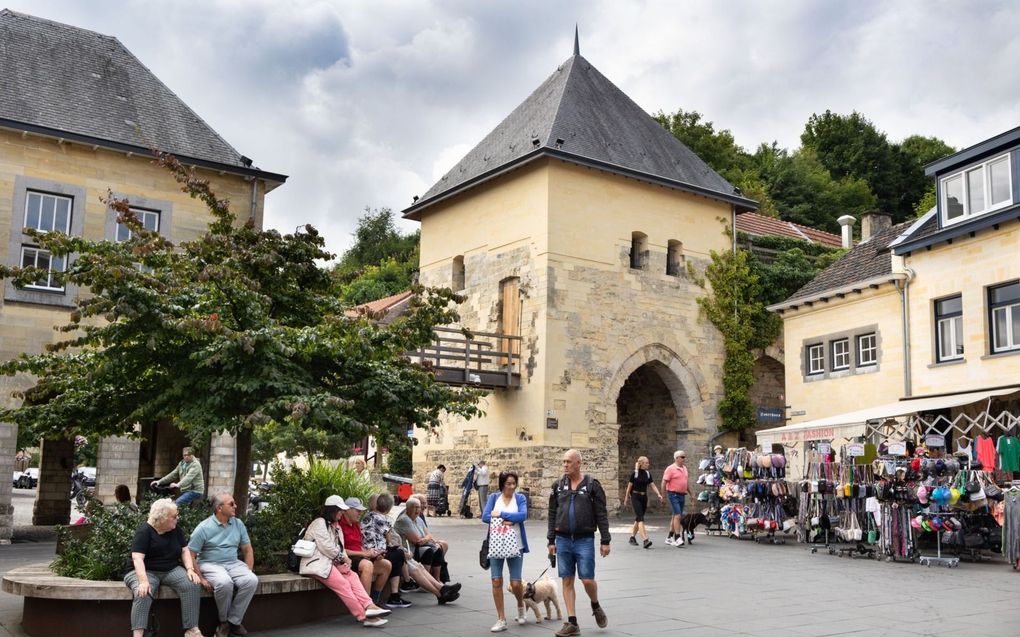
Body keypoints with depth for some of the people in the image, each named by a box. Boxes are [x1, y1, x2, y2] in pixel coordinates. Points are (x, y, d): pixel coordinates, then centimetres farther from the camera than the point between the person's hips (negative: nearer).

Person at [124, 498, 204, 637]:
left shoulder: (176, 529, 7)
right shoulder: (144, 531, -12)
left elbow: (185, 551, 9)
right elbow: (137, 558, -21)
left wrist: (190, 569, -10)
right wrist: (144, 581, -36)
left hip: (172, 570, 4)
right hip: (147, 572, -4)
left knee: (193, 585, -23)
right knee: (143, 593, -37)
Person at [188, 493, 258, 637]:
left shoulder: (238, 524, 6)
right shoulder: (204, 528, -9)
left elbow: (247, 550, 13)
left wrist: (248, 571, 0)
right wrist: (200, 578, -16)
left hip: (233, 563, 5)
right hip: (210, 564, -4)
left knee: (252, 580, -26)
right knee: (224, 582, -37)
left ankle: (233, 621, -14)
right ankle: (223, 621, -10)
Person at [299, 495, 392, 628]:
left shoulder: (336, 526, 23)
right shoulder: (320, 523, -6)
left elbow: (339, 547, 20)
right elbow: (326, 547, -14)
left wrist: (345, 558, -2)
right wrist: (343, 558, -4)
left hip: (330, 561, 9)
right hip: (317, 563, -9)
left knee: (352, 576, -17)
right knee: (343, 584, -25)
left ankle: (369, 606, -32)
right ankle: (363, 617, -28)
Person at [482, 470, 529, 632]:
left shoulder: (520, 498, 2)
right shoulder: (494, 497, 5)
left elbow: (523, 515, -15)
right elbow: (485, 516, -5)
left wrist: (501, 514, -15)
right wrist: (503, 521, -17)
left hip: (515, 545, -1)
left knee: (516, 583, -2)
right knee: (496, 581, -2)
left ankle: (521, 608, 31)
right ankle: (501, 620, 10)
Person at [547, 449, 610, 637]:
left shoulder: (592, 485, -3)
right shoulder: (558, 486, 7)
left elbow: (602, 515, -2)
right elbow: (552, 515, 11)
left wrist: (605, 541, -5)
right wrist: (551, 540, 8)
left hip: (585, 540, -3)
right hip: (563, 540, 3)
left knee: (587, 580, -5)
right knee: (567, 581, 4)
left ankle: (596, 607, 26)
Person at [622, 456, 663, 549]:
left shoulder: (648, 474, 7)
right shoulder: (634, 474, -7)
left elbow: (653, 485, 4)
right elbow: (629, 486, -2)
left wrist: (658, 494, -12)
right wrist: (626, 498, 2)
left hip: (644, 497, 6)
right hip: (635, 497, -6)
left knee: (638, 518, 12)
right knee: (640, 518, -14)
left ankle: (632, 537, 27)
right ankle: (645, 540, -23)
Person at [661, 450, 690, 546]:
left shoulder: (684, 468, 14)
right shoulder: (670, 469, -9)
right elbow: (664, 482, -10)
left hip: (682, 495, 8)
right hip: (674, 494, -8)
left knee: (675, 516, 12)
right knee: (678, 515, -16)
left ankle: (670, 537, 20)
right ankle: (677, 538, -17)